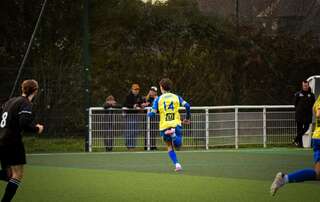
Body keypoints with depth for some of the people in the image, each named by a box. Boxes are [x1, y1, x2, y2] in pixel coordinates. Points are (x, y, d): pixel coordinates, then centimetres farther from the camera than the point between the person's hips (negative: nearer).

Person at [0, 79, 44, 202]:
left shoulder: (11, 101, 14)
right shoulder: (26, 104, -11)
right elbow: (25, 124, -23)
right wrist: (37, 128, -5)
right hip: (13, 143, -8)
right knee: (17, 175, -2)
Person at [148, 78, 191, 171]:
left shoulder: (158, 99, 2)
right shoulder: (176, 97, 7)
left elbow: (152, 113, -3)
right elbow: (187, 106, -5)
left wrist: (148, 113, 22)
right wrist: (187, 118, 10)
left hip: (164, 126, 0)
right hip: (176, 124, 0)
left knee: (170, 147, 15)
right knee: (177, 145, 5)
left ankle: (177, 164, -2)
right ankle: (174, 134, -27)